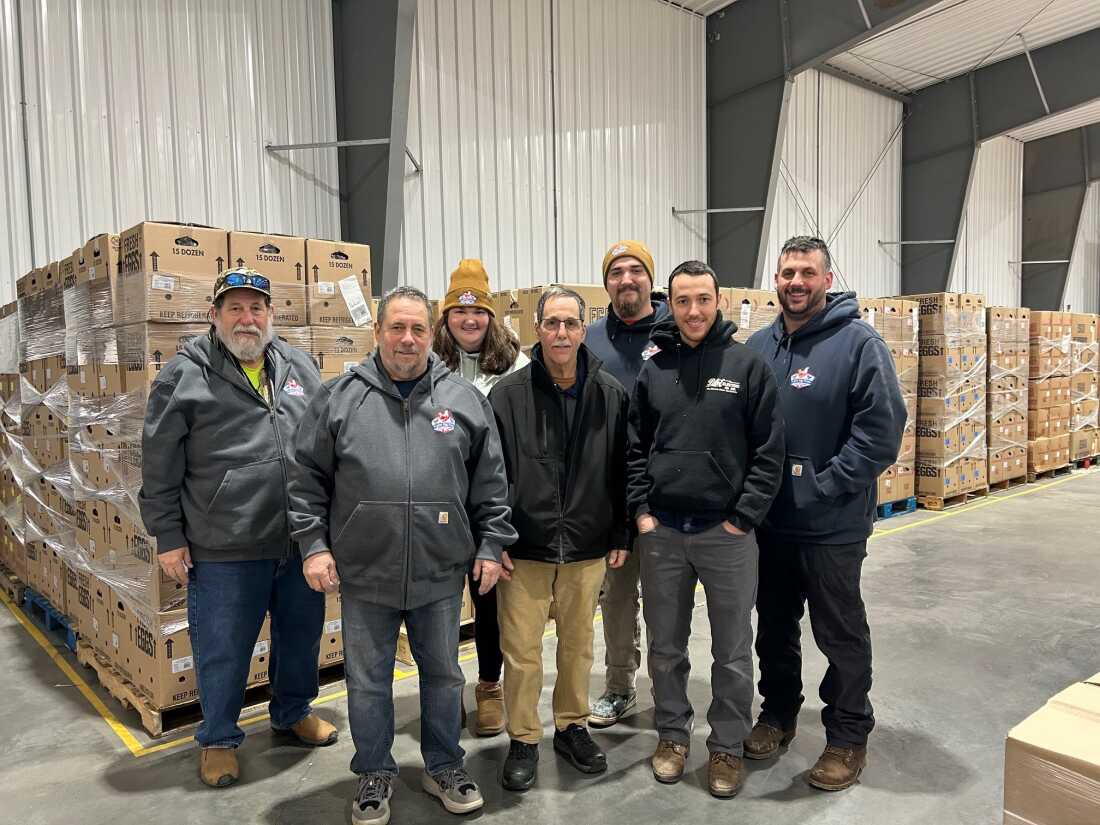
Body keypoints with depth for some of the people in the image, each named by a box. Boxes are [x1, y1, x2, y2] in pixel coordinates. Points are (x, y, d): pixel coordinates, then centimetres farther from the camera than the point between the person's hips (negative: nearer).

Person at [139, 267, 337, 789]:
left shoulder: (300, 368, 7)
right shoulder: (184, 376, -5)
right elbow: (160, 467, -3)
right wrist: (168, 537, -4)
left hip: (302, 541, 4)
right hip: (224, 549, -4)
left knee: (302, 636, 19)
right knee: (223, 651, 11)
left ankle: (293, 712, 43)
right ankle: (218, 739, 35)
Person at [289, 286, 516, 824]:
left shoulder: (464, 398, 1)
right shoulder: (339, 397, -1)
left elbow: (490, 483, 4)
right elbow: (308, 478, 2)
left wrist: (490, 545, 2)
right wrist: (314, 544, -3)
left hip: (442, 572, 1)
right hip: (363, 572, 0)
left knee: (443, 674, 17)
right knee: (367, 681, 15)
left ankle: (444, 766, 38)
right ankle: (375, 773, 37)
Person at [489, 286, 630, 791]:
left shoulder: (610, 394, -1)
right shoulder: (508, 394, -7)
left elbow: (621, 472, 5)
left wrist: (620, 536, 6)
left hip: (588, 551, 2)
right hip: (523, 550, -2)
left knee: (578, 646, 17)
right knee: (521, 651, 8)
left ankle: (573, 727, 38)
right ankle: (523, 740, 28)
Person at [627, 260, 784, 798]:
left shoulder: (747, 365, -4)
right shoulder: (652, 368, 4)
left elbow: (768, 451, -5)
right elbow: (634, 448, 8)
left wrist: (743, 518, -10)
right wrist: (641, 511, 0)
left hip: (726, 532, -2)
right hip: (661, 532, 3)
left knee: (732, 651, 10)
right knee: (665, 647, 15)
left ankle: (727, 745, 29)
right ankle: (672, 733, 34)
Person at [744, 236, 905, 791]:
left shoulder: (859, 344, -11)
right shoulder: (758, 347, 6)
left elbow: (883, 428, -16)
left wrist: (822, 486, -19)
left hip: (832, 525, -5)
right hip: (767, 519, 5)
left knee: (840, 634, 10)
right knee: (774, 625, 19)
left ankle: (848, 737, 29)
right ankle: (778, 712, 39)